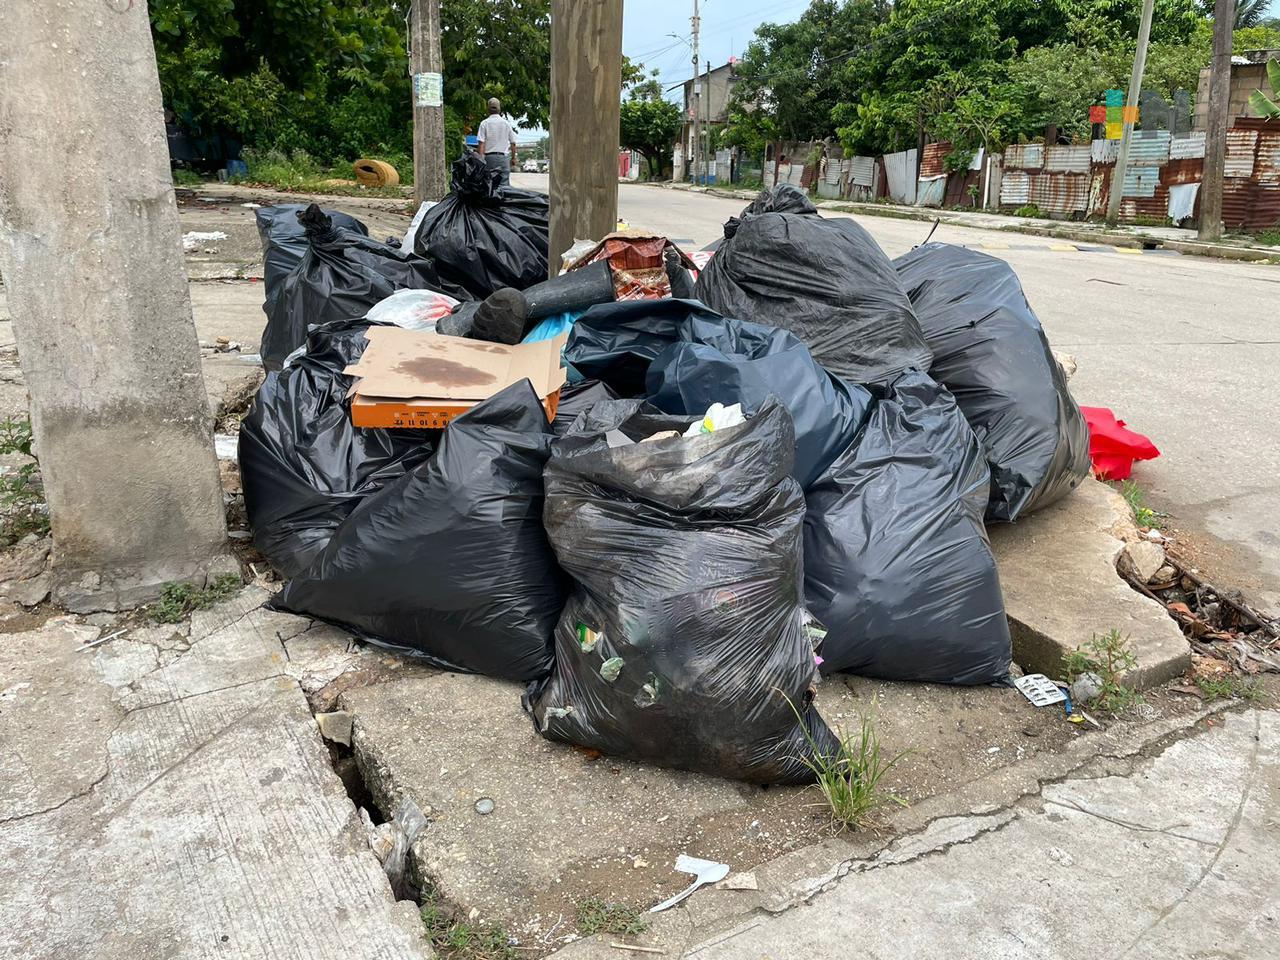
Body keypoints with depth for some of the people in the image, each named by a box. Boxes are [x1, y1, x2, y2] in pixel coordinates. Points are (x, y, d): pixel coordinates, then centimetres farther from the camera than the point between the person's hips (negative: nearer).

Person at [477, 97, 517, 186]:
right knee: (504, 183, -4)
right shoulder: (506, 123, 7)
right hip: (503, 156, 1)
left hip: (489, 156, -1)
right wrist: (513, 158, 19)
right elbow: (513, 143, 9)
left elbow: (481, 143, -6)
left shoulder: (484, 123, 1)